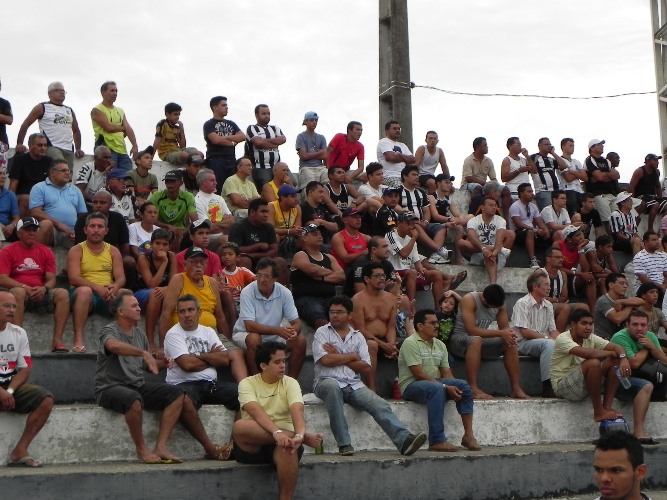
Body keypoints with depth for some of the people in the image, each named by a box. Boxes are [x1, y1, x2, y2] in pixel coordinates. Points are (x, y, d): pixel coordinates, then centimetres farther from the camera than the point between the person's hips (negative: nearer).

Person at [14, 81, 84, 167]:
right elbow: (25, 125, 3)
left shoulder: (69, 111, 21)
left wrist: (78, 149, 17)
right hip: (51, 147, -6)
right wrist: (19, 143, -6)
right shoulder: (42, 108, 6)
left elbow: (76, 131, 28)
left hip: (69, 150, 6)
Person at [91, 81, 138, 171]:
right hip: (107, 149, -6)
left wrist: (135, 146, -6)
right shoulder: (97, 110, 1)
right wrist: (123, 128, 6)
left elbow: (128, 129, 8)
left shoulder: (120, 111, 21)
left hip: (122, 150, 6)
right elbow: (109, 128, -12)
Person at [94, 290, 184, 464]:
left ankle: (160, 447, -16)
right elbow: (114, 345, -32)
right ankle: (141, 449, -17)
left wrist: (161, 363, 3)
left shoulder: (140, 335, 16)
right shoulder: (109, 330, -6)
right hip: (111, 387, -7)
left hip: (138, 386, 7)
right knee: (134, 399, -39)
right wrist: (144, 353, -41)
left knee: (177, 394, -10)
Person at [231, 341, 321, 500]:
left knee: (287, 447, -36)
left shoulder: (290, 383, 4)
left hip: (283, 438, 0)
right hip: (253, 445, 0)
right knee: (239, 426, -33)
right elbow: (256, 412, -20)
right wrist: (277, 432, -37)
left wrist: (298, 436, -36)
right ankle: (305, 437, -28)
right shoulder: (247, 383, -1)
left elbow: (297, 411, -15)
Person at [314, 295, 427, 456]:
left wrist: (338, 357, -1)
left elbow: (366, 367, 4)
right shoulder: (322, 332, 7)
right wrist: (352, 356, 0)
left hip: (354, 385, 4)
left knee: (380, 405, -20)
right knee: (332, 387, -39)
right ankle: (344, 444, -35)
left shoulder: (358, 336, 16)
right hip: (328, 382, -4)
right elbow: (325, 360, -11)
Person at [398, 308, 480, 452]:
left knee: (463, 385, -14)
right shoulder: (411, 343, -11)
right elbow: (419, 374, -19)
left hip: (435, 383, 8)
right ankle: (436, 441, -38)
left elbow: (446, 373, 10)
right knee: (436, 388, -37)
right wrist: (446, 387, -22)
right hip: (411, 385, -8)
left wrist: (454, 388, -11)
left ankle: (468, 435, -15)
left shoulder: (440, 345, 14)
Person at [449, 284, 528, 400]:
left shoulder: (501, 304, -1)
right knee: (476, 340, -39)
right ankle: (473, 389, -42)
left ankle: (516, 388, -9)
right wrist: (500, 333, -30)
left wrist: (509, 334, -24)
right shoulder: (469, 300, -22)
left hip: (481, 339, 7)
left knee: (510, 344, -11)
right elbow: (472, 330, -29)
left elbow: (505, 327, 2)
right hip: (459, 340, -7)